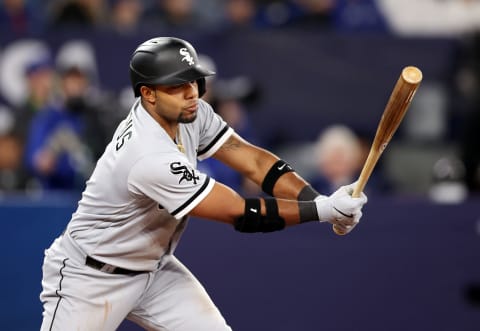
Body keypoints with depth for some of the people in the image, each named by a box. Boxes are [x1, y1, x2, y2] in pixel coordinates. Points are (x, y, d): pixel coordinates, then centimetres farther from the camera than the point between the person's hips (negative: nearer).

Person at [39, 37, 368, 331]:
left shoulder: (191, 113, -9)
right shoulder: (151, 158, -33)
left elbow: (253, 161, -8)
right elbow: (241, 214, -29)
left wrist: (322, 201, -22)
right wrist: (322, 210, -28)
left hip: (155, 271, 8)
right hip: (91, 277, -8)